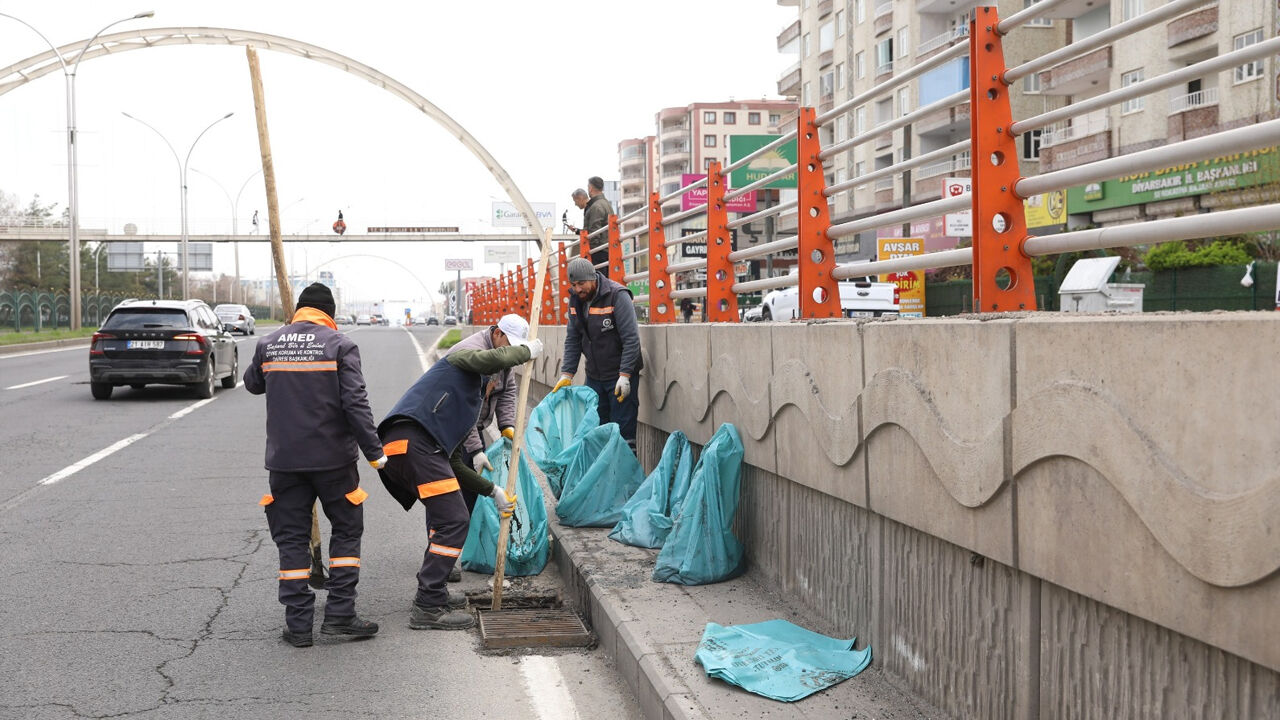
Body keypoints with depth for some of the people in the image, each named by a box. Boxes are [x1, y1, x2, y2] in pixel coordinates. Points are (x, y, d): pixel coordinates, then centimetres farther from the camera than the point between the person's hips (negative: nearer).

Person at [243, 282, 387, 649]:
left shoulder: (268, 345, 4)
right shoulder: (340, 345, -7)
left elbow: (252, 384, 23)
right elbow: (355, 402, -14)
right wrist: (373, 450, -9)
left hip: (284, 459, 3)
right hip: (332, 457, -3)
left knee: (292, 538, 10)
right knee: (346, 529, 12)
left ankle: (298, 624, 10)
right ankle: (339, 614, 8)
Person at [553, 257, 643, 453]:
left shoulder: (617, 296, -17)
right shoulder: (575, 300, 4)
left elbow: (631, 339, -20)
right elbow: (573, 340, 9)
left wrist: (624, 375, -24)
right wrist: (567, 374, 1)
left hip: (620, 375, -6)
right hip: (594, 375, 7)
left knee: (623, 429, -6)